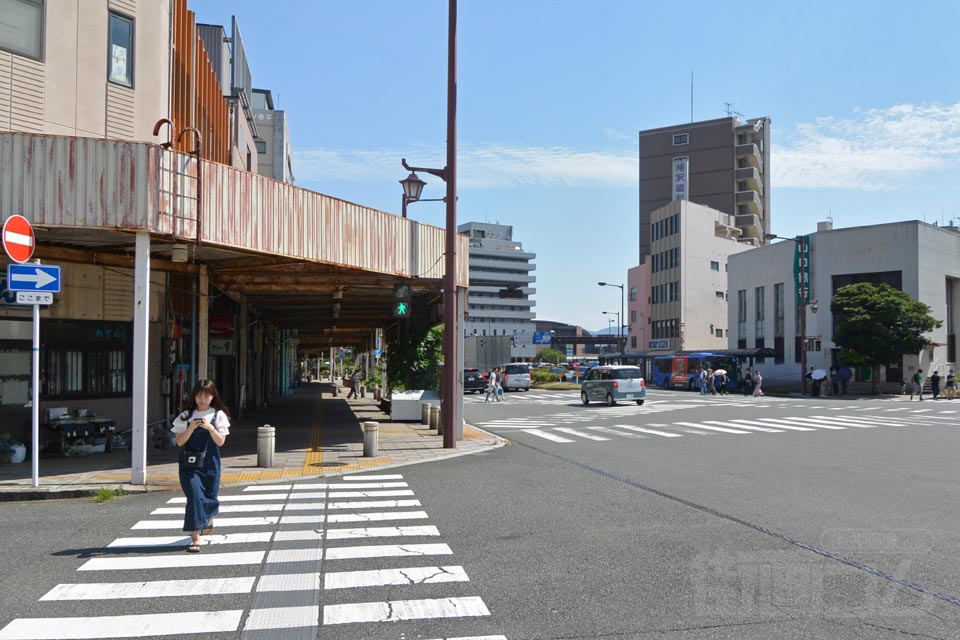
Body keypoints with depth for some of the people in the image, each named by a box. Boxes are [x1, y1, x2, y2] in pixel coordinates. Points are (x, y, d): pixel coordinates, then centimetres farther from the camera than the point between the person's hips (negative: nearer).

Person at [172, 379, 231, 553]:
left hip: (210, 462, 1)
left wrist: (210, 427, -18)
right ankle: (195, 538, -12)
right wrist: (191, 427, -15)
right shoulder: (186, 416, 3)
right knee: (194, 495, -13)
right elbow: (179, 442, -1)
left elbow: (220, 442, -4)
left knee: (210, 496, 11)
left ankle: (209, 519, 45)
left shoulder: (218, 415, 2)